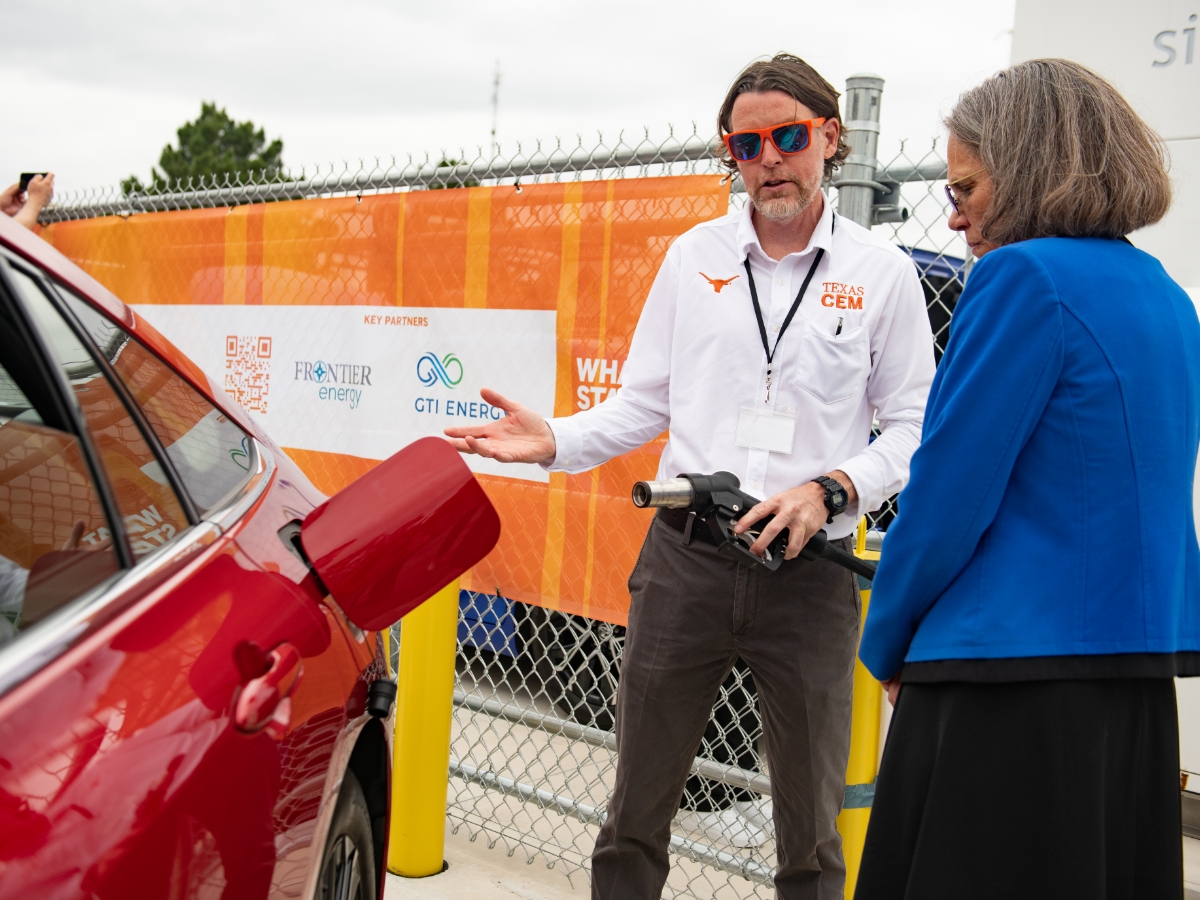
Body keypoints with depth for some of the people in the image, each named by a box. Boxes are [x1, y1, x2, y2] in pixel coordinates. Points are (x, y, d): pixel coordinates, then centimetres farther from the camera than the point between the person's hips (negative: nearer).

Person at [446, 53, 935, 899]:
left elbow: (913, 428, 3)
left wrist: (829, 491, -14)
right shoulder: (694, 256, 9)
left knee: (811, 829, 10)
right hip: (686, 556, 2)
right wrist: (556, 441, -6)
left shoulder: (883, 272, 2)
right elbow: (644, 404, 11)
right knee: (637, 812, 9)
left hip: (811, 573, -1)